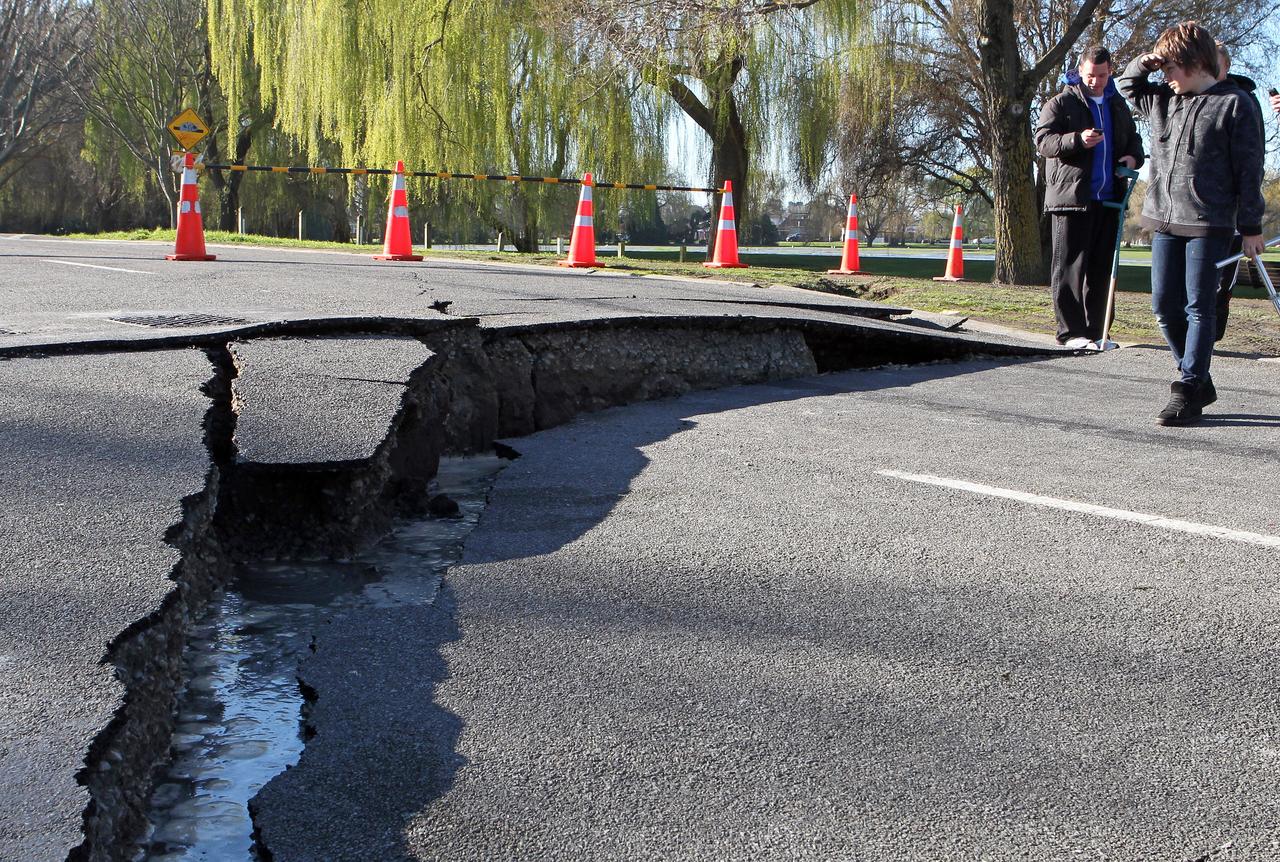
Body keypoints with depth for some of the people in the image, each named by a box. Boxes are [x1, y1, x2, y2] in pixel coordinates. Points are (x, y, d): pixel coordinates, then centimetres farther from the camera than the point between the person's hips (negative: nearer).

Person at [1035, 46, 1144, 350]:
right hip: (1071, 196, -6)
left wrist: (1133, 157, 5)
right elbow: (1042, 140, -9)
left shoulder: (1118, 106, 19)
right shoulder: (1062, 103, 0)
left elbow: (1133, 139, 30)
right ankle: (1070, 331, -1)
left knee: (1101, 268, 8)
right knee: (1069, 268, -5)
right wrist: (1077, 140, -26)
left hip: (1108, 199, 6)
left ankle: (1095, 331, 14)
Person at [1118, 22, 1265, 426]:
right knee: (1164, 305, 7)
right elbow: (1127, 86, 32)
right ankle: (1199, 382, 21)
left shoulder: (1233, 104, -5)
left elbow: (1249, 169, -5)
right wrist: (1144, 62, 9)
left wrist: (1251, 226, -6)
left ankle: (1187, 393, -2)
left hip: (1208, 224, -6)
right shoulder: (1163, 101, 12)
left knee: (1199, 307, -4)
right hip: (1164, 218, 7)